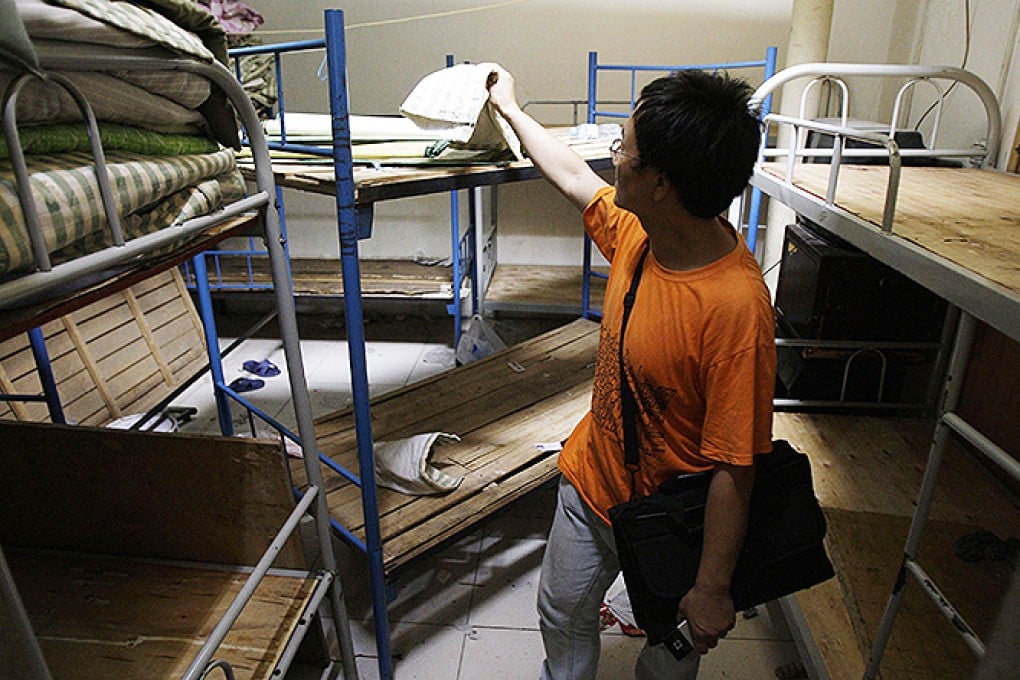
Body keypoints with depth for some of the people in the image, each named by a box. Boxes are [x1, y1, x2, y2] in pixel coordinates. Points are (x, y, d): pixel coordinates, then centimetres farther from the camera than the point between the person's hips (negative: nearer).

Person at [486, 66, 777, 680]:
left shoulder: (735, 306, -35)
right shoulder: (636, 231, -13)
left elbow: (734, 468, -28)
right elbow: (574, 177, 8)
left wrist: (713, 587, -18)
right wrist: (510, 106, 20)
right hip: (589, 482, 7)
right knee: (563, 616, 29)